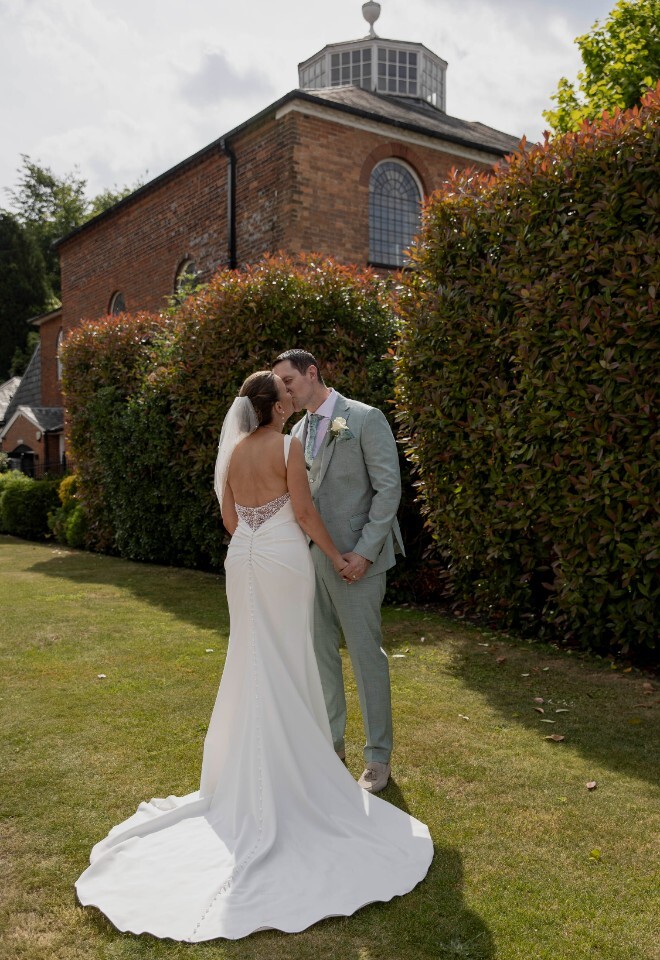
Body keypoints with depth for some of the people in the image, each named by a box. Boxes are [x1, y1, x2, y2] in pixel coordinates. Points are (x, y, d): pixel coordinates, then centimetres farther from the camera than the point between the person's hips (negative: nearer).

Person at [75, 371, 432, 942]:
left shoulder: (233, 451, 7)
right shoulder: (289, 447, -11)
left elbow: (229, 516, 12)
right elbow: (304, 511, -13)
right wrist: (336, 556, -3)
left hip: (242, 557, 6)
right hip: (283, 556, -6)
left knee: (252, 658, 15)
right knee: (288, 660, 5)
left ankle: (251, 764, 24)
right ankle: (294, 762, 15)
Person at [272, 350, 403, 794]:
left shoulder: (365, 419, -9)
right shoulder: (298, 431, 12)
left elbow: (389, 488, -12)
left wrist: (364, 552, -17)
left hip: (355, 559, -6)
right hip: (310, 557, 7)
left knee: (366, 654, 2)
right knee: (320, 653, 13)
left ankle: (378, 757, 16)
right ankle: (330, 741, 30)